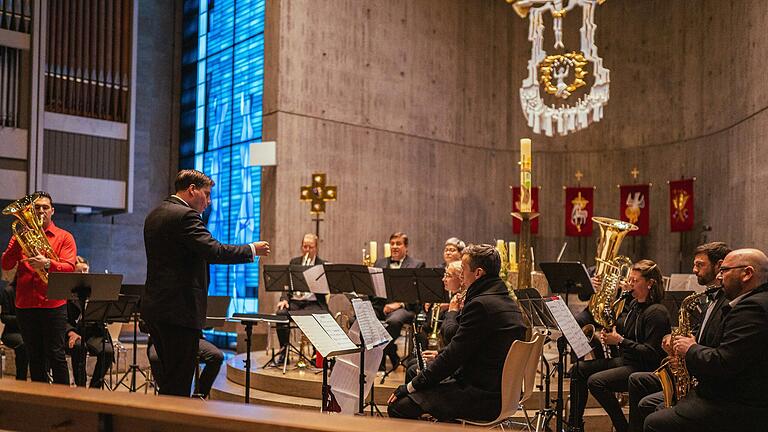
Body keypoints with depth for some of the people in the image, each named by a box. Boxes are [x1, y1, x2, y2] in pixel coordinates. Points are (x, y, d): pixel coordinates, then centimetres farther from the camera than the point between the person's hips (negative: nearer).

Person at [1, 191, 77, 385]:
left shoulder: (64, 237, 6)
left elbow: (69, 267, -7)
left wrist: (48, 263, -26)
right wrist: (19, 240, -11)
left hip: (53, 304, -3)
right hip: (25, 304, 3)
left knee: (56, 355, -4)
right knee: (34, 358, 9)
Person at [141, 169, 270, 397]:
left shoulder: (154, 215, 16)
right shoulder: (185, 215, -14)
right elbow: (214, 251, -22)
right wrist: (252, 249, -9)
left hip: (154, 308, 10)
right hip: (179, 310, -10)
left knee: (170, 378, 18)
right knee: (178, 386, -3)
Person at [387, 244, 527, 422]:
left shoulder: (480, 304, -19)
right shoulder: (508, 302, 11)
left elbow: (455, 354, -18)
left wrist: (412, 386, -10)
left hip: (481, 397, -10)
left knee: (399, 405, -13)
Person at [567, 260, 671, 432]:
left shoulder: (657, 312, -18)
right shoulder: (634, 305, 11)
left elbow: (652, 353, -23)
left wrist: (620, 340, -22)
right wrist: (609, 334, 0)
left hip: (645, 369, -10)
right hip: (625, 360, 10)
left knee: (596, 381, -27)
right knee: (578, 370, 5)